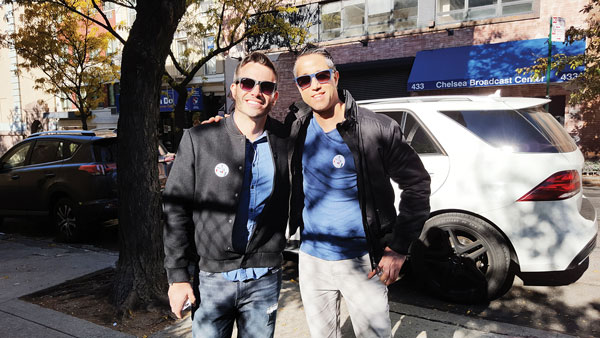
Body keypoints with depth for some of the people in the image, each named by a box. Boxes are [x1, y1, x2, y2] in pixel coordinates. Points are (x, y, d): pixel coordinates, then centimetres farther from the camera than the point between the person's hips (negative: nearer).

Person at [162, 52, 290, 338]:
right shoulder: (198, 140, -7)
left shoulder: (286, 141, -3)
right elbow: (176, 211, -4)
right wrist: (177, 276, -5)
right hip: (212, 276, -1)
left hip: (264, 279, 2)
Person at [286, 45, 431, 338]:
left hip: (361, 262, -3)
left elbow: (417, 184, -8)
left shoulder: (376, 129, -15)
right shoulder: (296, 125, -3)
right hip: (311, 259, 4)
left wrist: (399, 248, -12)